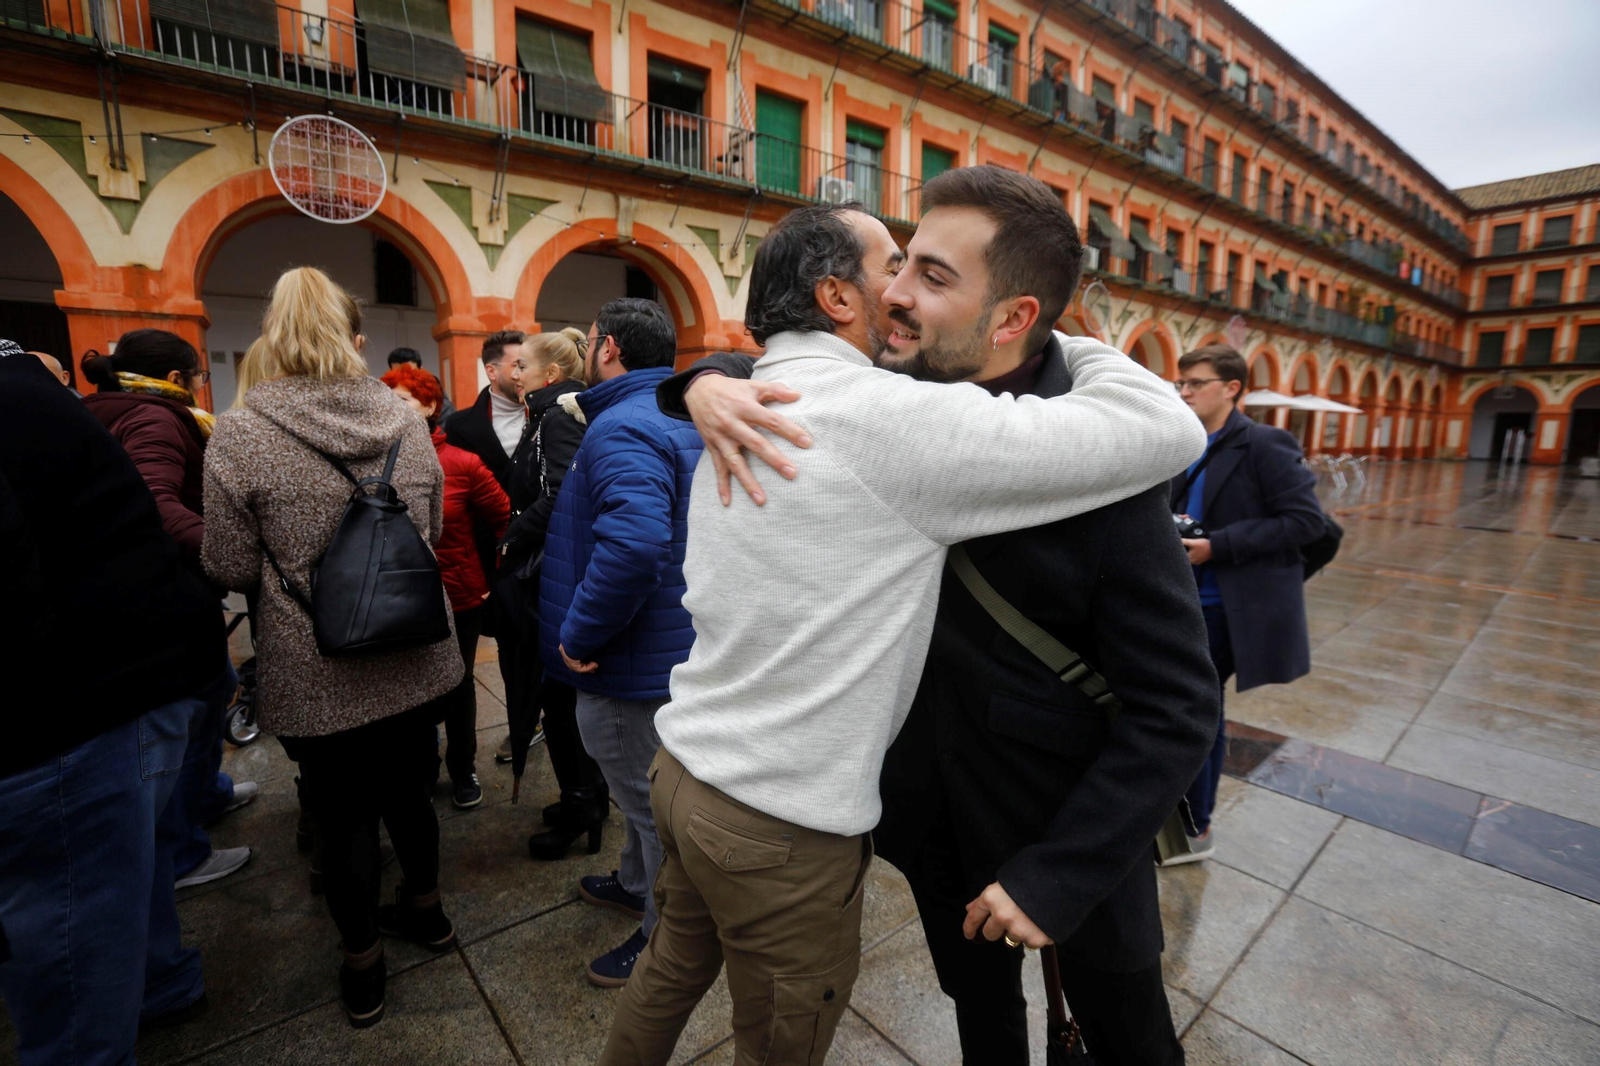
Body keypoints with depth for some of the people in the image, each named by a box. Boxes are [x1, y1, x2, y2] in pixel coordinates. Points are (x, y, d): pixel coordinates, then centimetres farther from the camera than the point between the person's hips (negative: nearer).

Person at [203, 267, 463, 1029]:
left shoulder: (239, 436, -13)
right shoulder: (407, 420, -3)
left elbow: (229, 569, -7)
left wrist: (293, 558, 12)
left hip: (319, 678, -3)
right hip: (412, 660, 3)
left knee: (344, 815, 15)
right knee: (407, 789, 23)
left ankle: (363, 965, 34)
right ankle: (425, 910, 45)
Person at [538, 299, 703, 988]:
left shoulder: (622, 428, -23)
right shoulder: (681, 419, 9)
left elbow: (632, 545, -39)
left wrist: (580, 634, -27)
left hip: (635, 666, -10)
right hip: (671, 646, 10)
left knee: (650, 801, 9)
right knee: (649, 792, 27)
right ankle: (638, 883, 50)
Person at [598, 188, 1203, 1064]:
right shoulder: (890, 418, -22)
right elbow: (1167, 429, -19)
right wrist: (1063, 344, -3)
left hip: (685, 764, 7)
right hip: (783, 826, -7)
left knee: (673, 966, 30)